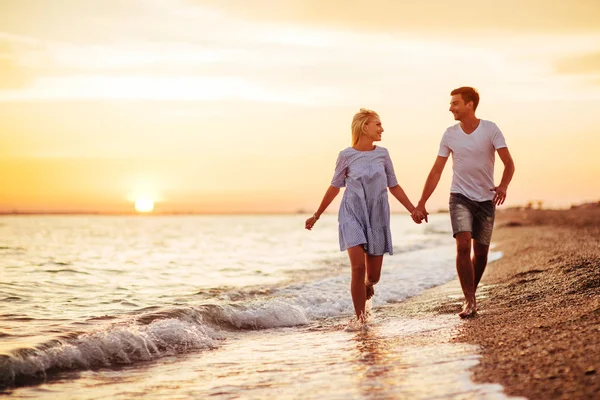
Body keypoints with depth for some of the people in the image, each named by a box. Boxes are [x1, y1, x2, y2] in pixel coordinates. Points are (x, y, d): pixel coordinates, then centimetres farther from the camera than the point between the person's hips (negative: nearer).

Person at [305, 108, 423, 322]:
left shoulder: (382, 154, 5)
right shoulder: (346, 156, -3)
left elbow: (394, 187, 12)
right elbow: (334, 187, 7)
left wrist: (413, 210, 7)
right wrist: (317, 215, 10)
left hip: (377, 216, 3)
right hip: (352, 215, -3)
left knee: (373, 274, 4)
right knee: (358, 266, -18)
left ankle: (365, 287, 41)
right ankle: (360, 319, -7)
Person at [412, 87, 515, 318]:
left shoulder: (490, 130, -8)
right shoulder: (450, 134, -1)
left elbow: (509, 163, -12)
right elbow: (436, 171, 2)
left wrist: (503, 186, -32)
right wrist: (421, 204, -2)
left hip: (486, 199, 0)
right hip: (460, 197, 0)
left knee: (481, 252, 5)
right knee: (463, 245, -18)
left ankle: (471, 295, 26)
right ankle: (469, 301, -13)